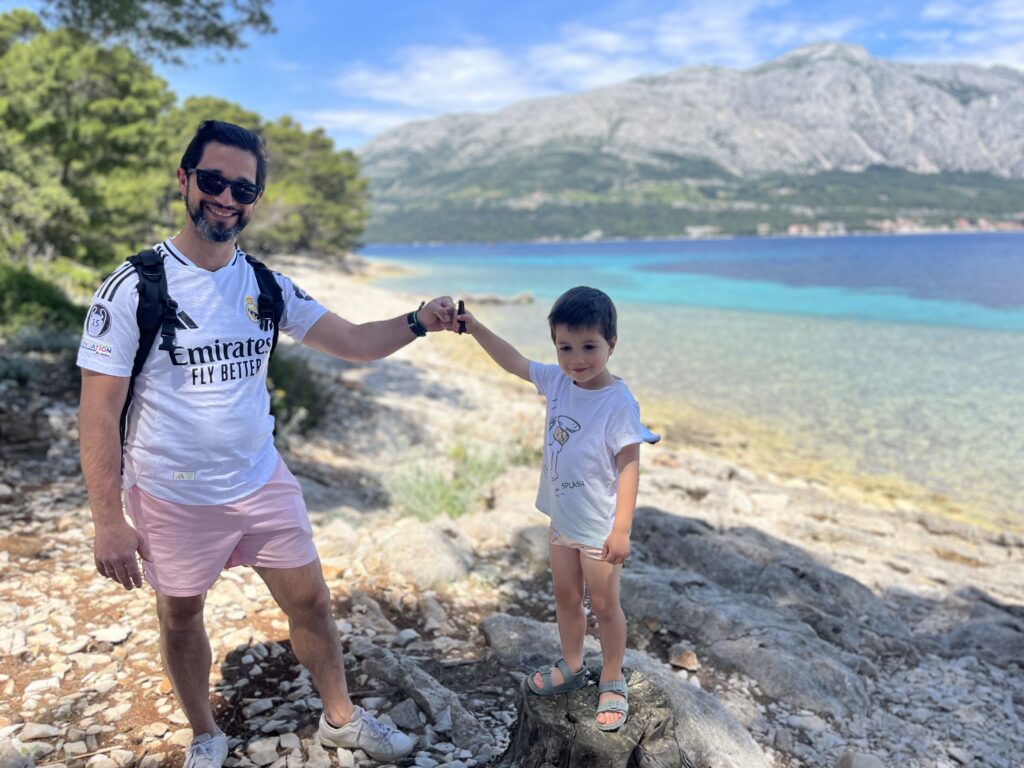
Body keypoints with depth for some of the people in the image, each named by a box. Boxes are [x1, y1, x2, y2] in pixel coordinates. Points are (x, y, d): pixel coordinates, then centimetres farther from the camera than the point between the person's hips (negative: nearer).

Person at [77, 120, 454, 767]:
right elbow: (99, 411, -14)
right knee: (181, 616, 16)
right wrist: (108, 522, -17)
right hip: (175, 496, -3)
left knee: (311, 601, 12)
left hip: (264, 482, 4)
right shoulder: (133, 289, -15)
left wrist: (418, 322, -19)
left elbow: (353, 341, -1)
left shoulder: (267, 287, -1)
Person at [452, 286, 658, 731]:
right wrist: (475, 328, -5)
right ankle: (572, 667, 42)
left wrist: (621, 528, -24)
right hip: (562, 519, 7)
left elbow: (629, 466, -22)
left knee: (604, 605, 11)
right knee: (565, 597, 22)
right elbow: (513, 361, 5)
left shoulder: (619, 403, -23)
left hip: (598, 527, -7)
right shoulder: (557, 382, -5)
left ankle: (612, 682, 31)